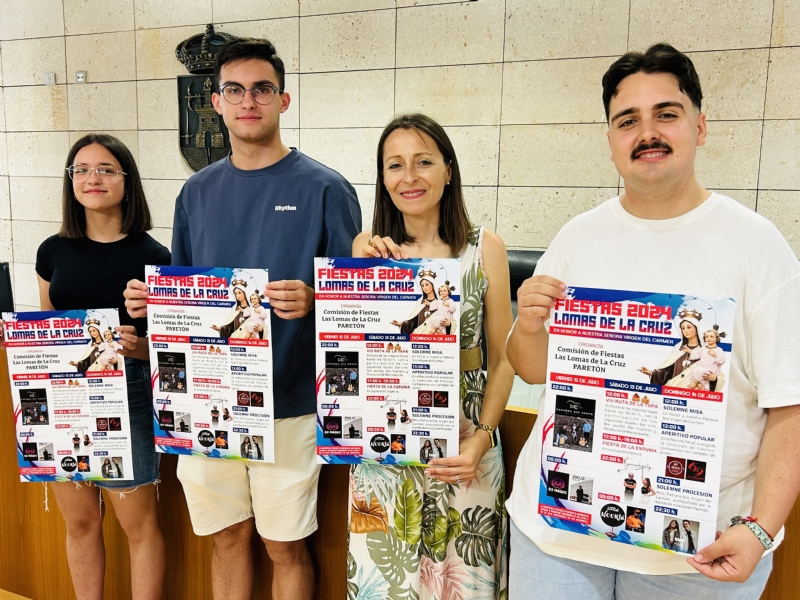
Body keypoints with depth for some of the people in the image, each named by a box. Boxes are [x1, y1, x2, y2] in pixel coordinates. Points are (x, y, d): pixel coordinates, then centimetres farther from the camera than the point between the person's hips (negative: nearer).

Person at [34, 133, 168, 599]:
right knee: (79, 521, 17)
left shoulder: (152, 257, -7)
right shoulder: (54, 251, 6)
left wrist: (136, 346, -22)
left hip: (126, 395, -4)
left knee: (138, 523, 6)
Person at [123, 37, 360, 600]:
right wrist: (151, 299, -3)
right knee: (227, 538, 18)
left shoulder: (323, 188, -6)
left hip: (288, 401, -4)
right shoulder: (197, 192, 8)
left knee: (286, 548, 9)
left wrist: (311, 300, -25)